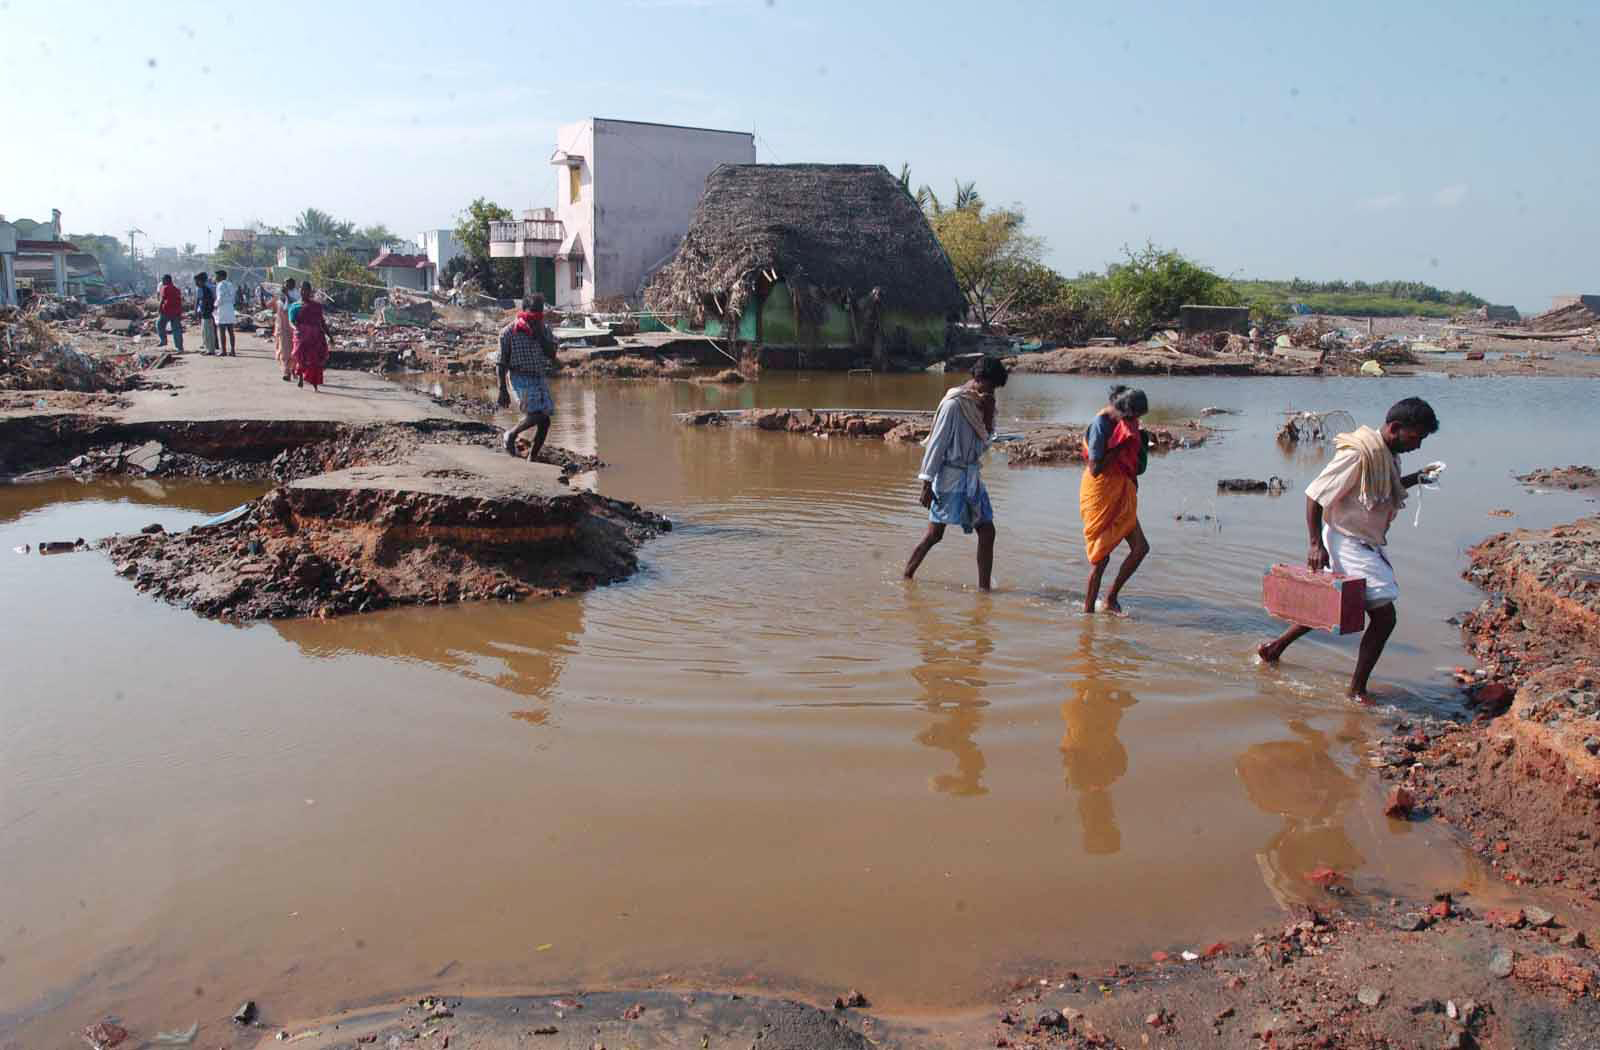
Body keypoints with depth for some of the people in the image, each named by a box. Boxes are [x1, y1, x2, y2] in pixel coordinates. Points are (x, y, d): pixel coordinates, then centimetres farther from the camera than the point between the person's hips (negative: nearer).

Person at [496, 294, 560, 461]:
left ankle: (531, 460, 13)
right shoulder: (509, 331, -6)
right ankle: (509, 435, 3)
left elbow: (552, 355, -3)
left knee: (544, 422, 1)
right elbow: (501, 363, -5)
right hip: (521, 378, -6)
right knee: (537, 415, -21)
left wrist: (539, 333, -13)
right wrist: (503, 390, -9)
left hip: (539, 378, 6)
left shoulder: (544, 330, 8)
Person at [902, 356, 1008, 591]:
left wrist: (988, 414, -5)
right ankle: (907, 577, 13)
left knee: (987, 530, 2)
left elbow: (984, 444, 9)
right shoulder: (954, 404, -14)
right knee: (935, 533, -3)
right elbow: (937, 444, -14)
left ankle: (984, 587, 8)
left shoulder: (980, 403, 9)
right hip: (950, 476, -8)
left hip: (971, 476, 8)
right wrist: (927, 482, -16)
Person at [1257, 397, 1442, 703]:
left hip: (1368, 544, 10)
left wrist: (1417, 477, 11)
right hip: (1348, 544, -10)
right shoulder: (1357, 454, -22)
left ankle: (1276, 647, 36)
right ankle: (1357, 689, 4)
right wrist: (1316, 544, -21)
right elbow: (1315, 495, -20)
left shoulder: (1388, 454, 7)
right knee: (1384, 616, -9)